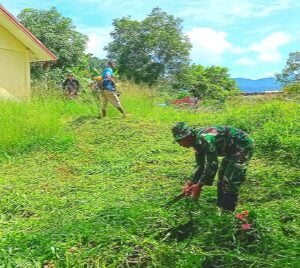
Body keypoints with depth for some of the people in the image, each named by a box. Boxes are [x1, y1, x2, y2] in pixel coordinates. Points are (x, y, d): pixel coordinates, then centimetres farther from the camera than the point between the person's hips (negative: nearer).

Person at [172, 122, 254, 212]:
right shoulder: (197, 141, 0)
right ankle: (220, 207, 25)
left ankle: (227, 212, -1)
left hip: (243, 146, -10)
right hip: (232, 149, 10)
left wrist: (199, 185, -23)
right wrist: (191, 182, 1)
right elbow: (200, 165, 7)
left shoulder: (205, 139, -31)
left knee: (230, 182, -11)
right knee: (222, 178, 14)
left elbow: (212, 164, -29)